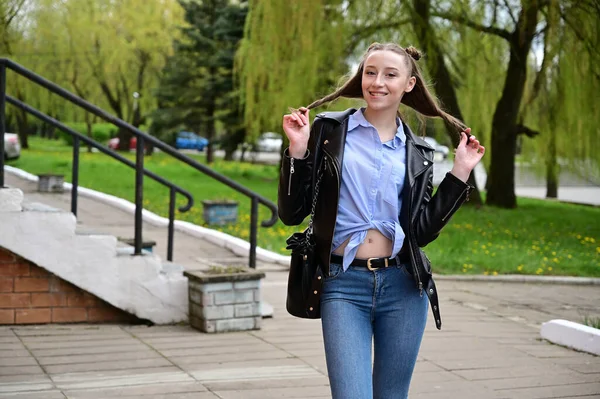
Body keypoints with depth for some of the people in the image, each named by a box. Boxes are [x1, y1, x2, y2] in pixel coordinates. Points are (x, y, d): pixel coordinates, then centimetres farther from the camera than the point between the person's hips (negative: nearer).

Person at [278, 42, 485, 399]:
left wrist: (460, 173, 4)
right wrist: (298, 150, -11)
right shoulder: (329, 130, 3)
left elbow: (421, 232, 5)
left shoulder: (417, 153, 11)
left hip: (403, 287, 3)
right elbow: (292, 213, 0)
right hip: (344, 287, -3)